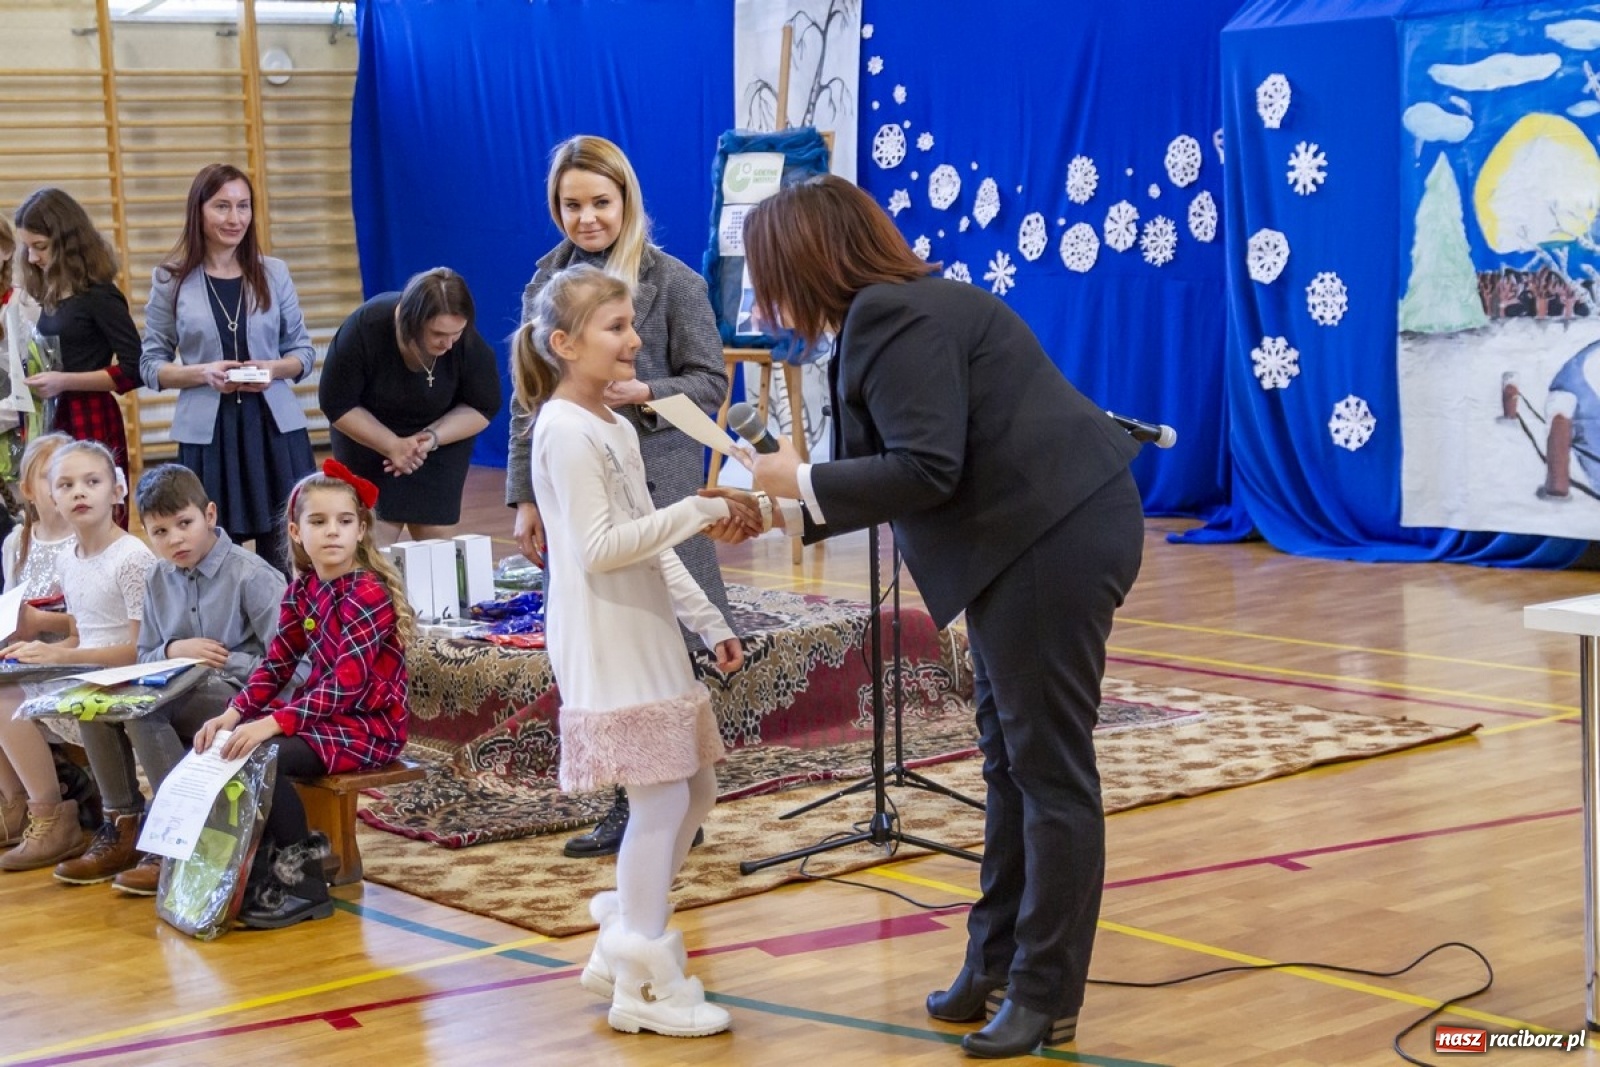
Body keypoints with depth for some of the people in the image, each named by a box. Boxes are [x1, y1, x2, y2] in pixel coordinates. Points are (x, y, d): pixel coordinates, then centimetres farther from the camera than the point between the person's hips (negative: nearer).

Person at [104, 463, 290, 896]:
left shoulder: (251, 575, -8)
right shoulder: (159, 581, 12)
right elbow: (145, 658, 15)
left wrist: (223, 662, -18)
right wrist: (174, 651, -6)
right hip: (186, 701, 6)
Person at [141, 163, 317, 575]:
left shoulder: (274, 273, 6)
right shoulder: (171, 280, 2)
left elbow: (304, 350, 12)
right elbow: (149, 364, 5)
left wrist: (275, 368, -10)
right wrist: (202, 373, -13)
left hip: (274, 429, 2)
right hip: (207, 434, -1)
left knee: (285, 556, 1)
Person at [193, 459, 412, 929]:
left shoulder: (369, 594, -18)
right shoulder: (303, 589, 7)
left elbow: (346, 683, -25)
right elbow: (277, 661, 6)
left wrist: (272, 723, -32)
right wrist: (235, 712, -11)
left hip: (369, 726, -8)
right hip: (322, 711, 8)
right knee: (221, 742, -4)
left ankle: (303, 885, -12)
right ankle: (264, 863, 5)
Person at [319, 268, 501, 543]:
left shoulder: (469, 343, -26)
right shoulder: (365, 328, -29)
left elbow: (482, 408, -10)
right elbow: (337, 405, -18)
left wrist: (432, 437, -25)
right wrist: (392, 445, -26)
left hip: (442, 440, 1)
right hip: (367, 437, -1)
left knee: (436, 536, -5)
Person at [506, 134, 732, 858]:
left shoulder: (672, 281, -2)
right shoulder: (547, 283, 11)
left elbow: (711, 382, -1)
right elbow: (528, 399, 13)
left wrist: (644, 394, -19)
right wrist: (525, 498, 9)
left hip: (654, 489, -4)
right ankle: (629, 810, 15)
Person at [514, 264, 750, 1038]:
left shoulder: (618, 429, 16)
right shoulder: (565, 432, -13)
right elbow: (600, 548, -20)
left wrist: (710, 623, 17)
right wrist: (695, 512, -18)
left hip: (649, 639, 10)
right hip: (606, 647, -10)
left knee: (694, 789, 12)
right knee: (661, 801, -9)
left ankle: (623, 949, 24)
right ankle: (643, 986, 1)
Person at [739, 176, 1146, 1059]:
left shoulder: (894, 318, -15)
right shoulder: (890, 311, 16)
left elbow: (926, 471, -22)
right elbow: (898, 467, 18)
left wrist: (804, 481, -12)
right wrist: (783, 510, 15)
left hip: (1054, 540, -11)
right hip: (1036, 538, 11)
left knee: (1047, 766, -3)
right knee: (1010, 755, 16)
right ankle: (997, 961, 27)